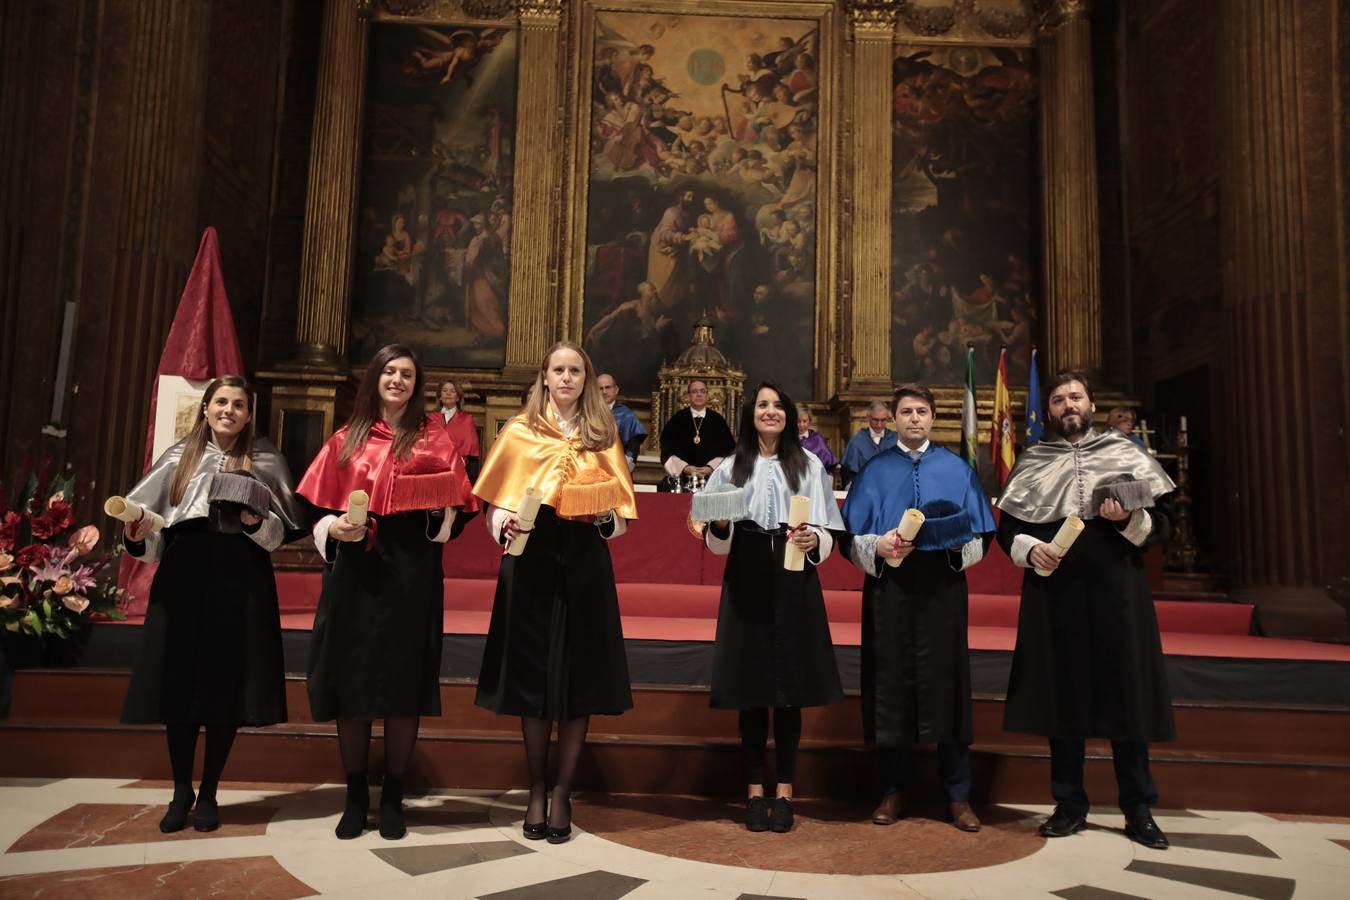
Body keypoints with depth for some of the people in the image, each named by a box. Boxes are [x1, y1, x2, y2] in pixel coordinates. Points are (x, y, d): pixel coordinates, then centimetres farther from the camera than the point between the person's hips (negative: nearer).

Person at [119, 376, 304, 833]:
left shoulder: (264, 461, 7)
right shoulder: (179, 457, 12)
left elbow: (281, 533, 4)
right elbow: (152, 526, 8)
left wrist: (257, 523, -16)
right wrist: (137, 534, -13)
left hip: (241, 582, -1)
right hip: (182, 579, 2)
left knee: (227, 687, 1)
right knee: (179, 684, 3)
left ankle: (209, 793, 16)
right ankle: (181, 790, 19)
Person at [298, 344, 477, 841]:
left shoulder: (434, 436, 6)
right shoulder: (347, 438, 11)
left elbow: (456, 505, 6)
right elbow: (321, 506, 11)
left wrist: (440, 514, -15)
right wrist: (334, 528, -9)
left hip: (412, 568, -1)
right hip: (354, 566, 2)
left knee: (404, 685, 2)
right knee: (351, 683, 4)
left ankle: (393, 796, 15)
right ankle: (356, 795, 18)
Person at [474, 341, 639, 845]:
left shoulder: (603, 436, 9)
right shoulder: (518, 431, 5)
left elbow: (621, 517, 7)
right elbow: (495, 506, 3)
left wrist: (602, 518, -13)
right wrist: (505, 526, -18)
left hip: (584, 566, 1)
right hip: (531, 563, -1)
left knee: (579, 678, 2)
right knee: (532, 676, 5)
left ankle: (562, 794, 16)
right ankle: (537, 791, 21)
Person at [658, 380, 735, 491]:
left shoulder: (717, 420, 11)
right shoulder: (677, 419, 9)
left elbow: (728, 449, 7)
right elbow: (667, 449, 4)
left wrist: (711, 468, -8)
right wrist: (685, 468, -10)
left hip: (712, 476, 0)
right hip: (681, 475, 0)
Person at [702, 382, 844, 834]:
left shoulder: (809, 465, 6)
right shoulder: (731, 467, 9)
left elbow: (830, 531, 4)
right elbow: (717, 542, 9)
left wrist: (814, 538, -18)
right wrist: (719, 526, -13)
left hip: (794, 583, -1)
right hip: (746, 583, 1)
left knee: (790, 689, 2)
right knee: (751, 690, 3)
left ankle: (784, 791, 12)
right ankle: (755, 791, 12)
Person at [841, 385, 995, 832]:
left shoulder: (957, 469, 9)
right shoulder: (874, 471, 7)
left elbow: (980, 537, 7)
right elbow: (853, 537, 4)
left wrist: (958, 543, -14)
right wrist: (878, 546, -16)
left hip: (942, 587, 0)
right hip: (889, 587, 0)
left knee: (946, 683, 2)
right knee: (891, 685, 3)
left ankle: (958, 796, 13)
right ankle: (892, 791, 16)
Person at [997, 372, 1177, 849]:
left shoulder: (1126, 452, 8)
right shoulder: (1031, 461, 10)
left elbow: (1161, 524, 5)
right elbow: (1006, 527, 8)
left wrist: (1129, 519, -15)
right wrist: (1029, 549, -12)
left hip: (1116, 589, 0)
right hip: (1054, 590, 1)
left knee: (1125, 693, 3)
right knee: (1062, 696, 5)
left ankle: (1138, 810, 16)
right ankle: (1070, 804, 17)